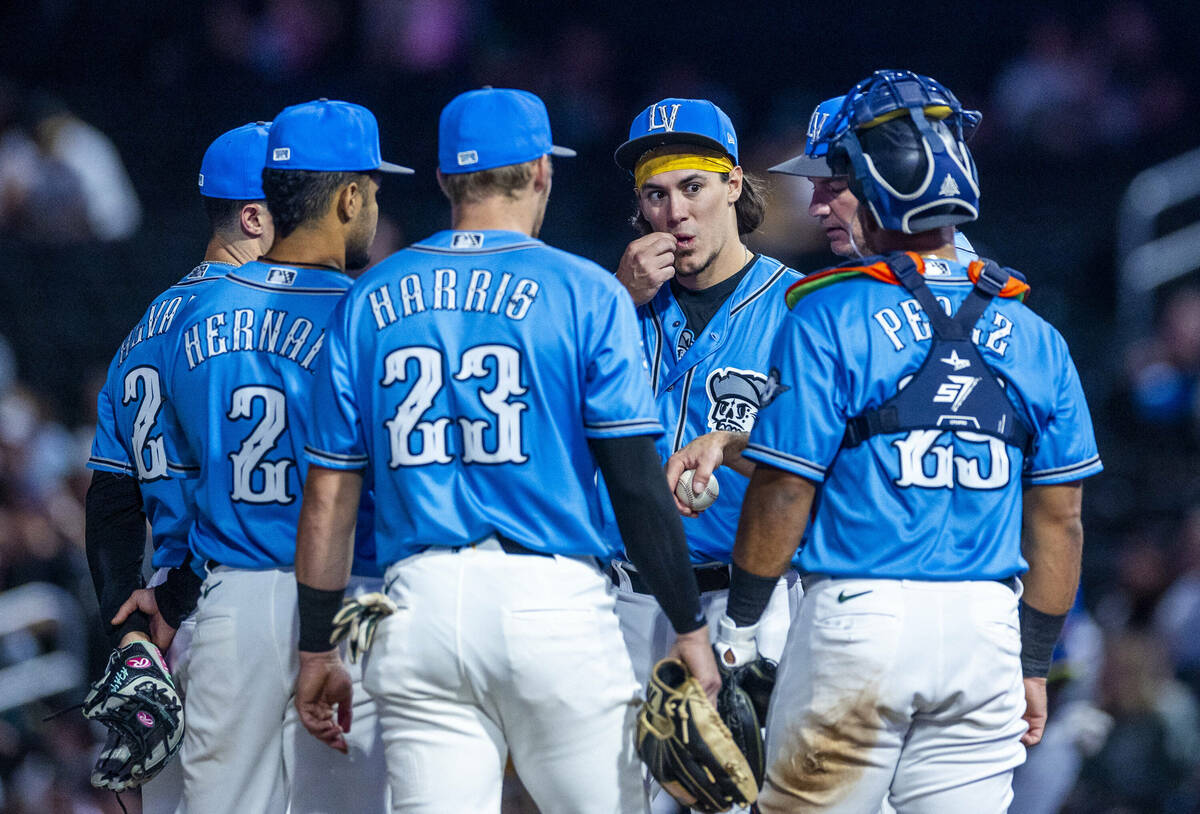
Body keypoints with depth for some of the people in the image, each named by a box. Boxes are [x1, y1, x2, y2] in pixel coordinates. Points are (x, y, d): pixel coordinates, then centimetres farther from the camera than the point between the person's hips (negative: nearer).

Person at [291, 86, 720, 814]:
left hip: (420, 607, 3)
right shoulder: (584, 293, -1)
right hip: (552, 593, -3)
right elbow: (637, 482, -5)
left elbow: (330, 493, 10)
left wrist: (318, 648, 15)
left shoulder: (369, 301, 10)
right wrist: (689, 629, 2)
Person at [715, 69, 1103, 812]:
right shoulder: (1033, 338, 7)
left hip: (859, 614, -4)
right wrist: (1035, 663, 17)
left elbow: (784, 492, -7)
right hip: (986, 629, 4)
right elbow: (1059, 520, 9)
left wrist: (741, 624, 5)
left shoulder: (828, 321, -6)